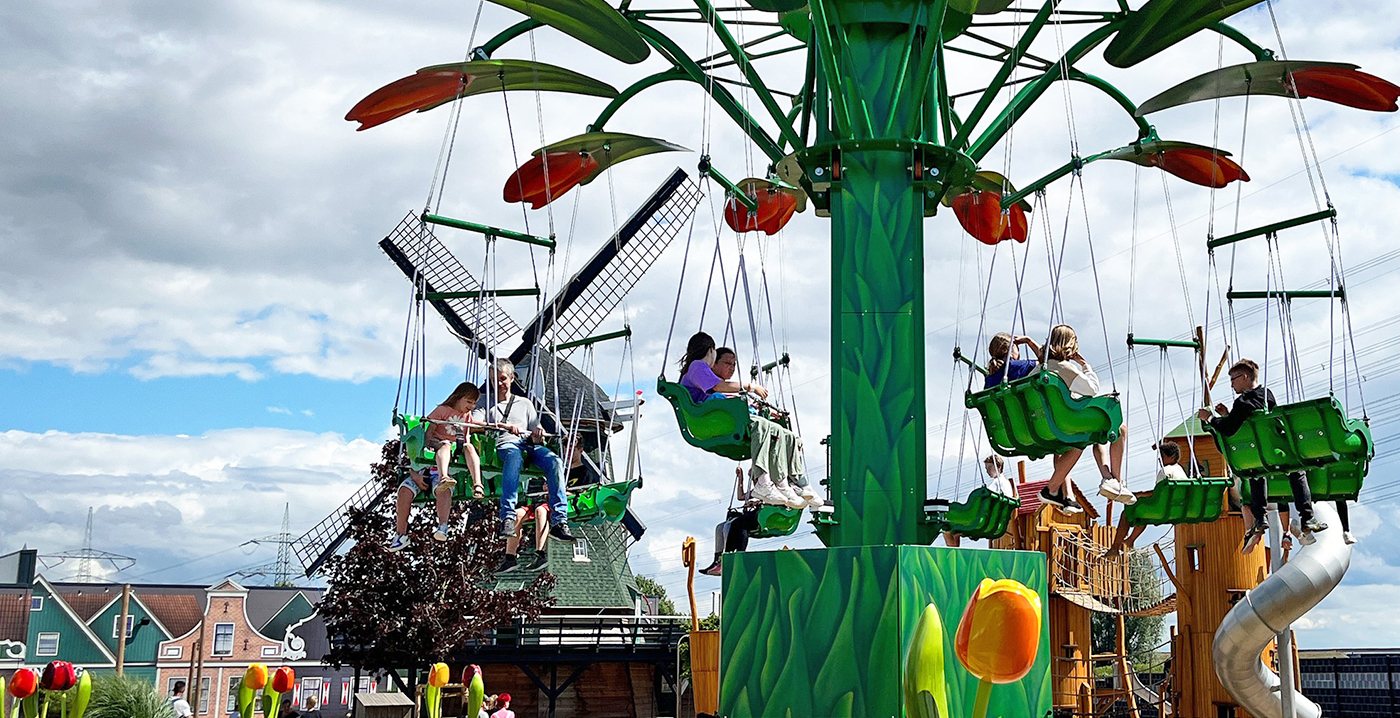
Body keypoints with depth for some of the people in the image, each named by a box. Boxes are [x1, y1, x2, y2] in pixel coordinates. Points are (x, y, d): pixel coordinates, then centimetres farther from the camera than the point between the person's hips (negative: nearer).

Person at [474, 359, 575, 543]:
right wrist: (505, 426, -10)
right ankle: (508, 518, -52)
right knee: (514, 458, -41)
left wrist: (539, 434, -4)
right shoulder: (486, 403, 24)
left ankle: (559, 521, -39)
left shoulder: (525, 403, 31)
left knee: (554, 461, -31)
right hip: (504, 445, -3)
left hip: (529, 445, 3)